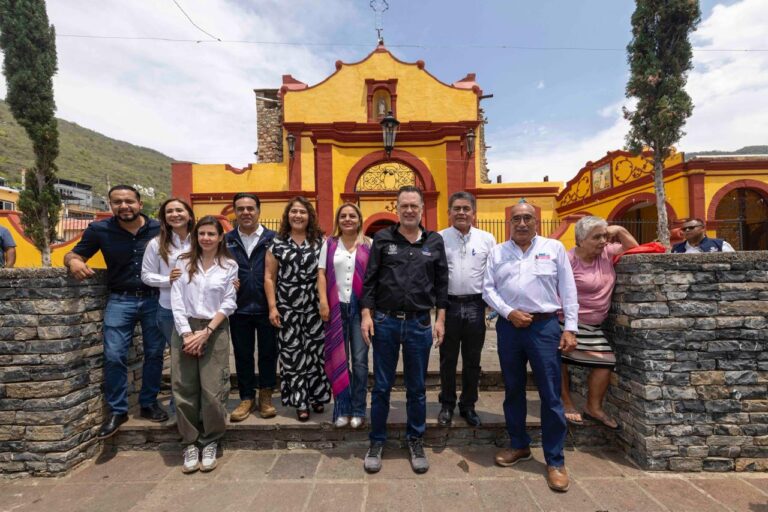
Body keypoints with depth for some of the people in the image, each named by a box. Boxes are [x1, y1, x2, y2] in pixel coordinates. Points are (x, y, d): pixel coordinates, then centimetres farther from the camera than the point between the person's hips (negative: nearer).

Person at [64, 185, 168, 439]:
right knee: (114, 356, -1)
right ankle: (117, 411, 19)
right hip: (120, 300, 0)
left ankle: (149, 403, 27)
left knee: (154, 353, 9)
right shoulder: (100, 229, -1)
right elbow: (73, 254, 7)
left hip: (155, 299, 0)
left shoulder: (159, 229, -3)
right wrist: (74, 261, -17)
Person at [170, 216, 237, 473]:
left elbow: (229, 303, -2)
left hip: (215, 331, -1)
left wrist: (206, 332, -10)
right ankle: (190, 443, 20)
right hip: (185, 330, 2)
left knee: (213, 391, -3)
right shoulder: (183, 263, 7)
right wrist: (187, 333, -8)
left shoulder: (229, 266, 3)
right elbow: (176, 301, 2)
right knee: (184, 390, 3)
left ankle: (210, 442, 17)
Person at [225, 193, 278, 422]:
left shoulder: (273, 239, -3)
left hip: (266, 307, -2)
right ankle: (247, 398, 29)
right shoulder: (226, 240, 5)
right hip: (239, 308, 2)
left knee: (268, 352, 10)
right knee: (242, 355, 12)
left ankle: (266, 396, 28)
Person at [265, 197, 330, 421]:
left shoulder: (319, 242, 5)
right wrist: (272, 307, -4)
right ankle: (300, 402, 19)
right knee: (292, 355, 5)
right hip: (287, 308, 0)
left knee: (315, 352, 7)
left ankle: (316, 396, 26)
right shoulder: (277, 243, 4)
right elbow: (269, 277, 3)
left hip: (314, 307, 0)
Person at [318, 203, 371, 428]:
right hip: (336, 307, 2)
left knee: (360, 359, 3)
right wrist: (323, 302, -7)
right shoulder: (329, 244, 8)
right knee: (339, 359, 10)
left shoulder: (368, 245, 3)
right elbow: (322, 274, 3)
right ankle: (343, 408, 23)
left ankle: (358, 409, 18)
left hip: (360, 307, -1)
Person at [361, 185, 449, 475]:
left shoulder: (435, 242, 5)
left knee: (417, 387, 13)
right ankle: (377, 441, 29)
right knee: (381, 386, 10)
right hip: (385, 321, -1)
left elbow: (442, 283, 7)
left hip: (419, 324, 1)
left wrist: (440, 319, 2)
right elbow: (369, 280, 1)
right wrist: (367, 315, -6)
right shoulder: (382, 239, 1)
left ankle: (415, 440, 33)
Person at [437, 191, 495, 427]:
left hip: (475, 306, 1)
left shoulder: (487, 239, 4)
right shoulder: (439, 239, 0)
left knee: (472, 361, 13)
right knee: (448, 359, 11)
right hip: (448, 304, -1)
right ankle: (447, 405, 29)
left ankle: (468, 406, 31)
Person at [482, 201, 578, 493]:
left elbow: (568, 290, 2)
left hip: (545, 326, -2)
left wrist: (570, 328, -3)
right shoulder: (497, 252, 8)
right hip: (509, 326, 2)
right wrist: (510, 313, -10)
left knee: (550, 395, 2)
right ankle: (519, 445, 33)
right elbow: (488, 289, 4)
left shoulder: (554, 248, 5)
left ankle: (555, 461, 18)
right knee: (513, 390, 14)